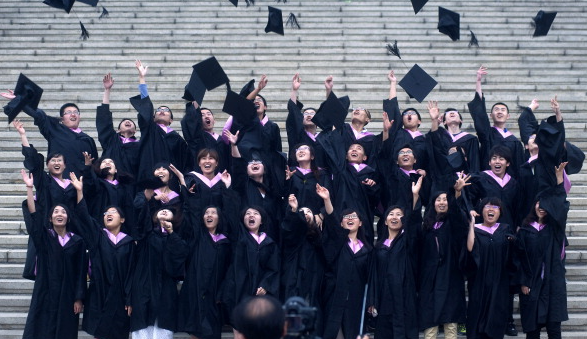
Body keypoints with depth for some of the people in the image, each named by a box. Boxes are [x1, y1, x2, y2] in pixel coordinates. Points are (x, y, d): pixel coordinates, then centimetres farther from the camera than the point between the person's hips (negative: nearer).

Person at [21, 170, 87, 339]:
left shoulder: (77, 241, 3)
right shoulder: (43, 237, 4)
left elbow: (81, 272, 2)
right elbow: (34, 215, -10)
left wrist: (79, 299, -3)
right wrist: (29, 188, -19)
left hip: (67, 296, 0)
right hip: (45, 294, 0)